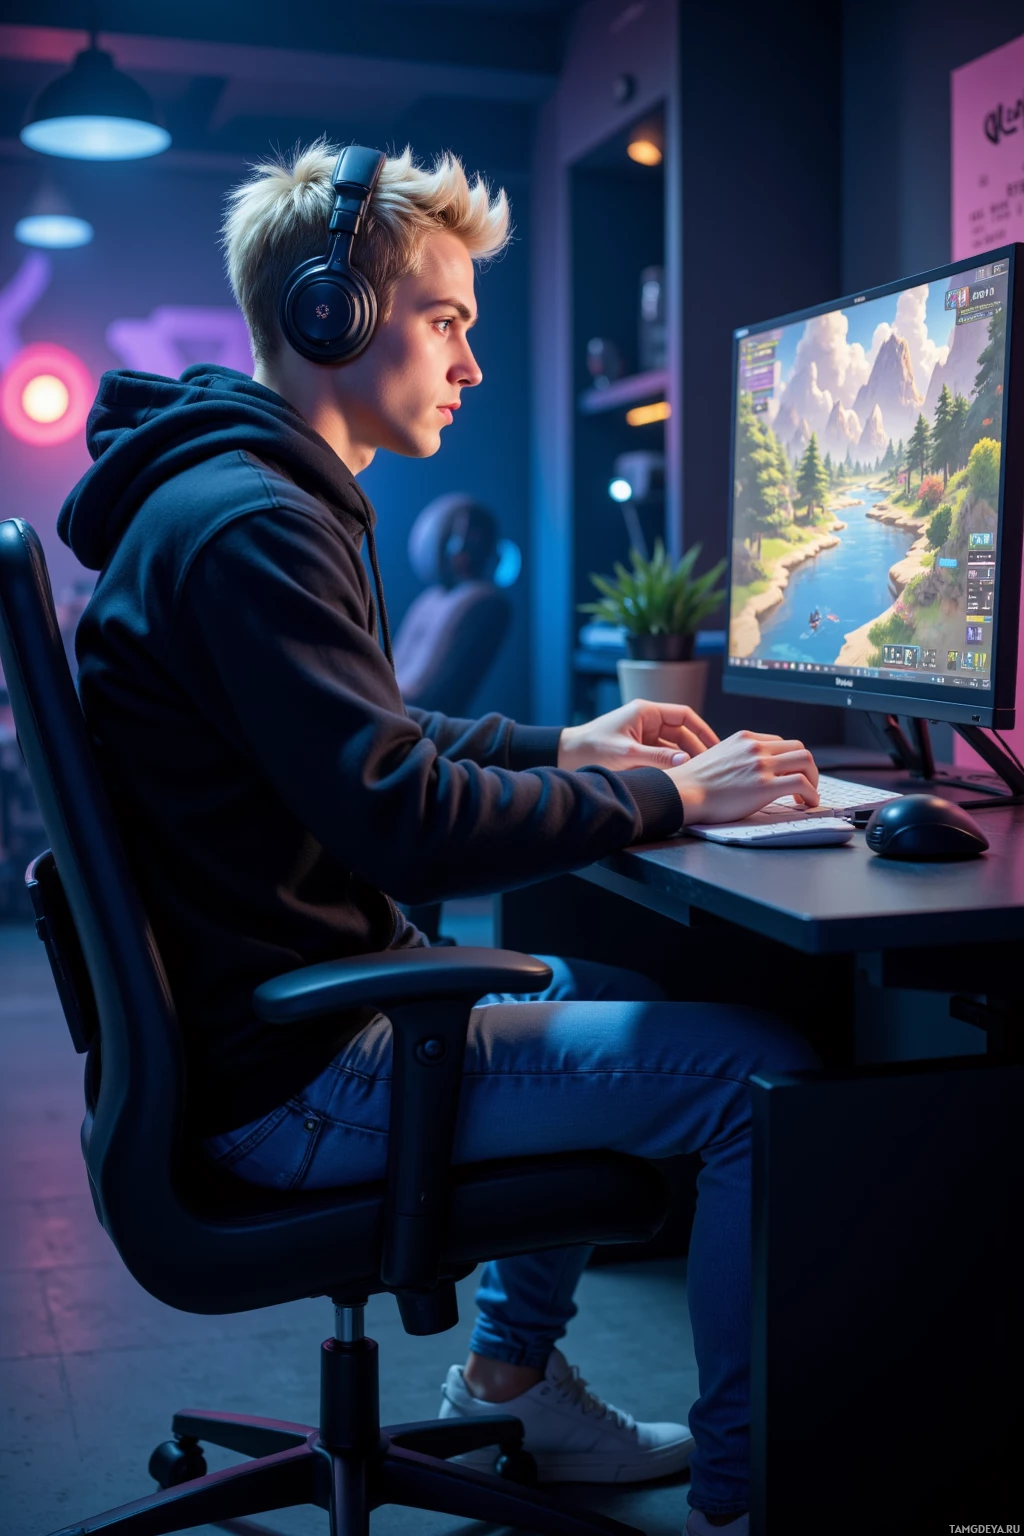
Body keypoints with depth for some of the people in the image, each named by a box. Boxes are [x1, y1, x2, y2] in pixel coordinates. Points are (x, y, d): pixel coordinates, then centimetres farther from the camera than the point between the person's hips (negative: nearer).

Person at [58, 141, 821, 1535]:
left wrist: (565, 747, 14)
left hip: (284, 1006, 11)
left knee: (617, 983, 27)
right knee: (768, 1075, -11)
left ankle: (509, 1374, 34)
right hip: (297, 1081, -11)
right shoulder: (251, 527, -22)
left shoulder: (251, 495, 13)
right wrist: (672, 801, -17)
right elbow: (408, 825, -28)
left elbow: (363, 742, 22)